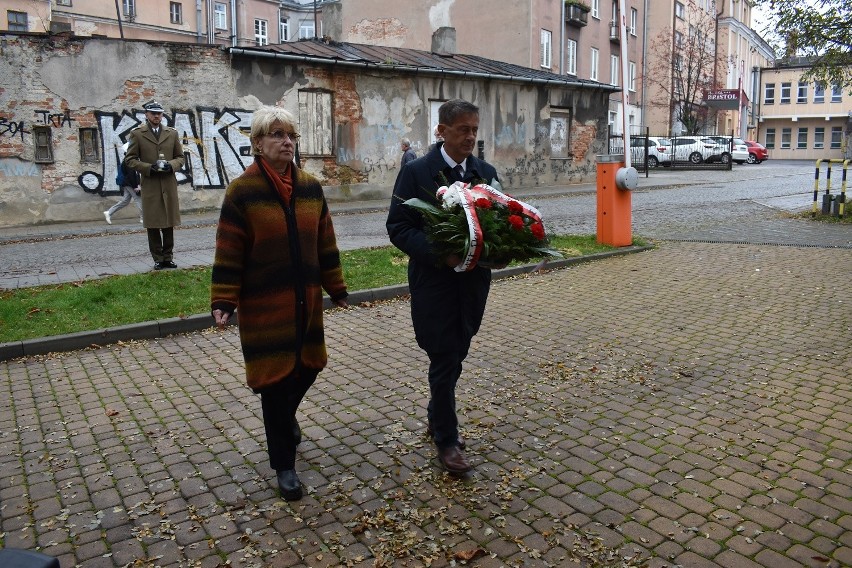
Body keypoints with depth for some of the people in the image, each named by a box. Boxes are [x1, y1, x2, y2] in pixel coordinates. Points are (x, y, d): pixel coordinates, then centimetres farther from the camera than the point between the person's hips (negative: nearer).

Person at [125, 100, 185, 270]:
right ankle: (158, 259, 10)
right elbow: (130, 159, 3)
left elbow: (180, 157, 14)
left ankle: (168, 257, 15)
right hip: (150, 185, -2)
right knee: (153, 224, 2)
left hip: (169, 184, 2)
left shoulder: (172, 133, 11)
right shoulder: (137, 134, 4)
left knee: (169, 224, 5)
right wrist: (149, 168, -12)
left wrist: (171, 166, -8)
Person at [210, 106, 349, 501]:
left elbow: (325, 243, 9)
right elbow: (229, 254, -10)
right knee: (275, 378, 3)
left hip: (305, 301, 5)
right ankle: (284, 464, 21)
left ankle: (286, 417, 49)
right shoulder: (242, 191, -10)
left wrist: (336, 288, 12)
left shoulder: (310, 187, 4)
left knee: (308, 366, 14)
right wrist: (224, 302, -13)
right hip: (262, 305, -5)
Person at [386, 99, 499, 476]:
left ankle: (437, 418, 40)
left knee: (453, 358, 18)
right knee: (444, 361, 2)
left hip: (473, 282, 5)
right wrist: (440, 254, -23)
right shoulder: (416, 173, -8)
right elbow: (398, 228, -11)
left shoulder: (486, 173, 7)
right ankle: (446, 439, 19)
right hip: (434, 282, -5)